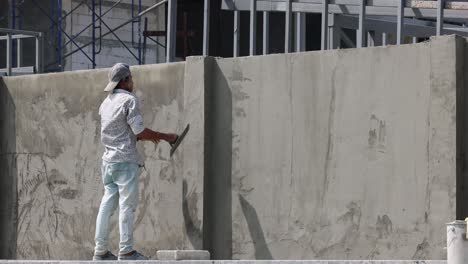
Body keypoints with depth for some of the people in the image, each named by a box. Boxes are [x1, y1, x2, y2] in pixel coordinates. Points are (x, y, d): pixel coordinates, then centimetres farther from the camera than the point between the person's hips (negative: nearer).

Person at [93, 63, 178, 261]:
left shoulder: (106, 103, 14)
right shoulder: (129, 100, -10)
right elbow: (139, 131, -14)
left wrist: (146, 136, 23)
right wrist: (164, 137, -2)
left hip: (108, 160, 8)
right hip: (126, 160, -8)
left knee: (107, 205, 8)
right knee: (127, 204, -4)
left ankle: (100, 251, 8)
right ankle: (126, 251, -3)